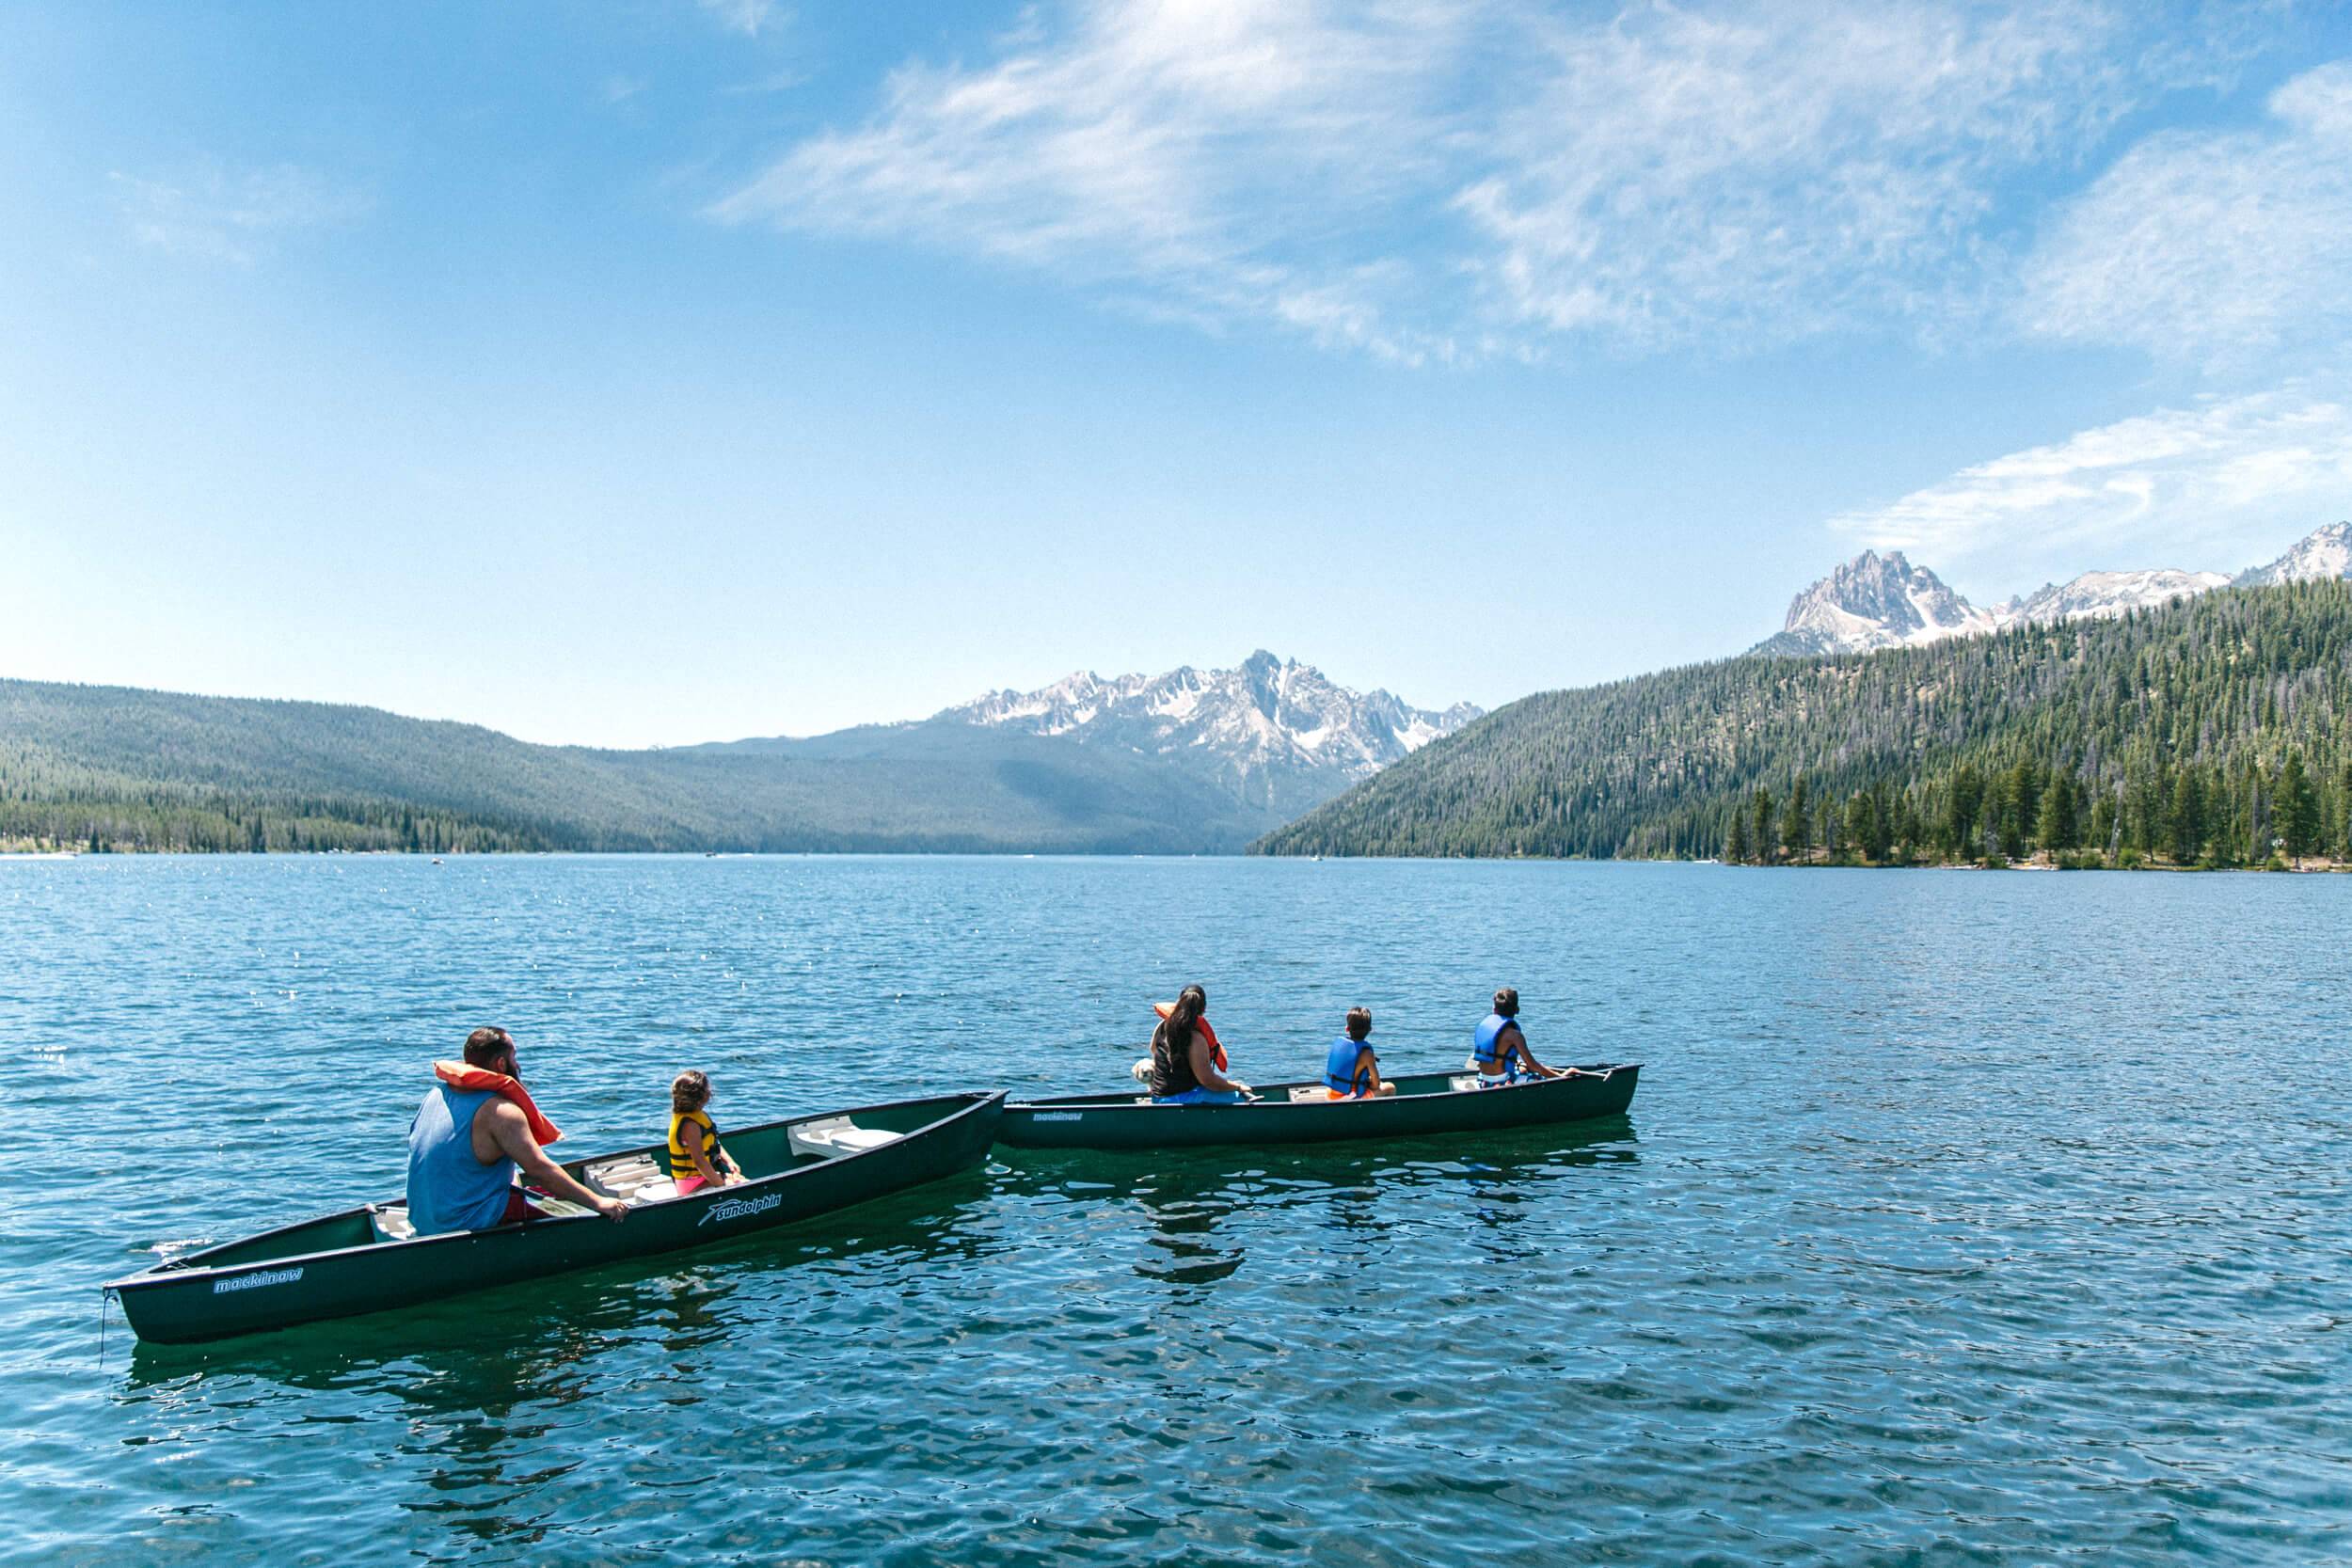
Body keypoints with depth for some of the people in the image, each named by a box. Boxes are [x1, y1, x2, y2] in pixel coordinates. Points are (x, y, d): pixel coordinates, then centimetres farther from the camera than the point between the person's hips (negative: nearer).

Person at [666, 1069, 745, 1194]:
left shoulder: (699, 1114, 7)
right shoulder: (690, 1125, -25)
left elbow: (714, 1144, 19)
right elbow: (699, 1161, -28)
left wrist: (729, 1161, 4)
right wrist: (720, 1184, -22)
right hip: (694, 1184, -10)